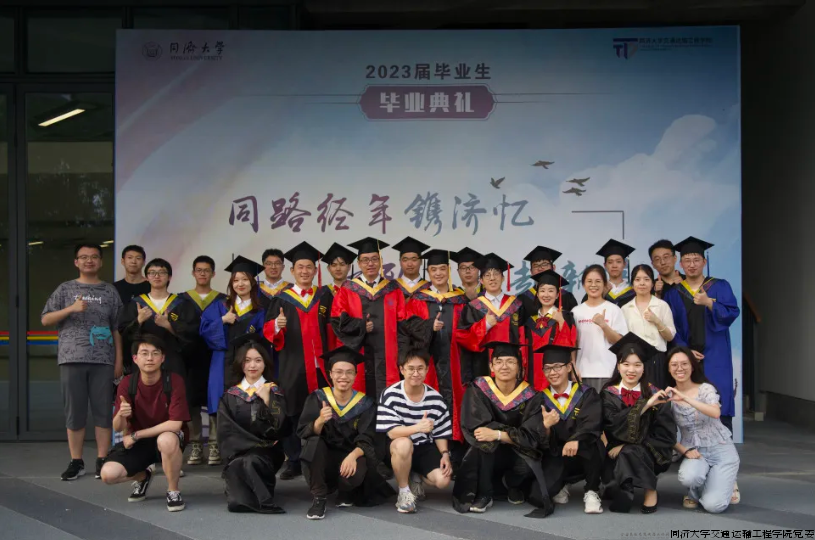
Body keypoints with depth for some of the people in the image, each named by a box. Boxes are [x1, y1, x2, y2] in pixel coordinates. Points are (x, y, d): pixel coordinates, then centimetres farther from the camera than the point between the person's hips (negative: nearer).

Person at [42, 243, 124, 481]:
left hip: (103, 360, 0)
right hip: (72, 359, 0)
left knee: (103, 411, -1)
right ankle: (76, 462, 9)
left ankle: (102, 461, 5)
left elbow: (117, 328, 10)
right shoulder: (65, 289, 9)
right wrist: (71, 309, -10)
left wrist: (119, 360, 3)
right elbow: (45, 320, 5)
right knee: (74, 411, 1)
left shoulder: (109, 291, 11)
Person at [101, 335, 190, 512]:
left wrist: (136, 435, -20)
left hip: (168, 438, -3)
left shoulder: (174, 381, -18)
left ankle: (173, 490, -14)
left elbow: (175, 424, -23)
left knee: (166, 440, -40)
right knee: (108, 474, -20)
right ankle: (142, 477, 17)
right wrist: (121, 415, -33)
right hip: (137, 443, 4)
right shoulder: (127, 384, -9)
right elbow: (117, 428, -8)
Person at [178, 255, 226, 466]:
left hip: (216, 357, -1)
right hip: (191, 358, 1)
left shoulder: (223, 300, 9)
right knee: (191, 401, -3)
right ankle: (195, 446, 3)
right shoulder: (183, 300, 11)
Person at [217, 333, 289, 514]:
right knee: (236, 502, -26)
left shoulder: (274, 392, 8)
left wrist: (266, 400, -13)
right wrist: (253, 444, -10)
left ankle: (260, 493, -7)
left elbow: (280, 428, -4)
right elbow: (226, 433, 3)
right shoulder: (230, 396, 12)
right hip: (238, 453, 1)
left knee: (250, 462, -36)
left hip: (266, 455, -1)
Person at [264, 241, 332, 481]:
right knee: (292, 412, -3)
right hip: (292, 365, -1)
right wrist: (277, 325, -20)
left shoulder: (324, 298, 11)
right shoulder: (281, 299, 6)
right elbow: (268, 332, 1)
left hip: (319, 365, 1)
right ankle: (293, 461, 5)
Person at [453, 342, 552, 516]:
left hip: (518, 455, 1)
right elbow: (475, 429, -23)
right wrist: (528, 430, -28)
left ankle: (514, 485, 6)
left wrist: (497, 434, -34)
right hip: (486, 457, -1)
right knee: (484, 441, -33)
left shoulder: (530, 396, -9)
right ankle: (483, 494, -13)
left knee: (528, 466, -32)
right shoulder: (478, 390, -11)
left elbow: (531, 437, -17)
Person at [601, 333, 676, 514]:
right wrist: (644, 405, -28)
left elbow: (666, 434, -6)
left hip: (650, 456, 0)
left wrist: (628, 446, -16)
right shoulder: (609, 394, -1)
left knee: (630, 453, -33)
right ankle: (621, 490, 2)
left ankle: (651, 492, -13)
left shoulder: (654, 394, -2)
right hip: (618, 453, 0)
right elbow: (613, 425, -18)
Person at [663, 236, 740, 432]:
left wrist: (709, 303, -23)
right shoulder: (673, 294, 9)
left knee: (719, 412, -7)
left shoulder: (720, 287, 6)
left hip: (715, 359, -1)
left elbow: (732, 313, -7)